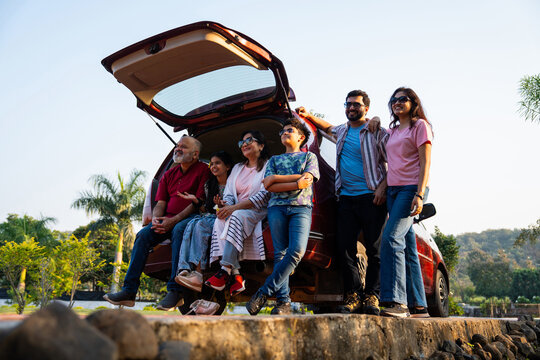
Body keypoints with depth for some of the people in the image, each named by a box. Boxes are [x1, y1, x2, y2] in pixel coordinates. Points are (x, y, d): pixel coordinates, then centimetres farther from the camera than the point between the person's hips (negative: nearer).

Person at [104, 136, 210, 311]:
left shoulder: (203, 170, 0)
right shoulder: (169, 174, 21)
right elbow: (160, 203, 16)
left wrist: (173, 220, -18)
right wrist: (155, 219, -8)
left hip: (190, 218, -6)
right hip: (168, 219, 6)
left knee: (178, 230, -37)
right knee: (143, 235, -17)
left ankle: (175, 291, -36)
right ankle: (129, 291, -16)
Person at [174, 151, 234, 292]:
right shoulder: (209, 185, 19)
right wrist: (196, 201, 4)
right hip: (210, 218, 5)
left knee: (202, 224, -33)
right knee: (192, 224, -29)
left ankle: (198, 272, -42)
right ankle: (185, 270, -45)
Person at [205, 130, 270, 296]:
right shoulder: (237, 168, 23)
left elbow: (264, 195, -11)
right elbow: (229, 193, 15)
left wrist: (235, 207, -19)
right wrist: (225, 205, -11)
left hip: (258, 212, -5)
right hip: (235, 211, 5)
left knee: (236, 217, -36)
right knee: (221, 220, -29)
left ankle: (225, 270, -42)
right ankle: (236, 274, -38)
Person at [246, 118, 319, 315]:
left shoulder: (309, 156, 21)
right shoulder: (274, 160, 25)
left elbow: (307, 179, 0)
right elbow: (269, 186, 8)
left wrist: (276, 178, 2)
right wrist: (297, 183, -4)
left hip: (301, 207, -2)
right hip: (277, 207, 2)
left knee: (297, 250, -21)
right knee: (280, 252, -9)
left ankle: (264, 292, -17)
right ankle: (283, 301, -8)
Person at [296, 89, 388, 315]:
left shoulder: (378, 133, 2)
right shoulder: (342, 131, 20)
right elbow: (329, 129, 44)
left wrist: (383, 187, -14)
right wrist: (308, 116, 34)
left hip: (371, 197, -5)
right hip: (346, 197, 5)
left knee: (374, 249, -5)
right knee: (345, 247, -2)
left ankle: (371, 296, 2)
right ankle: (353, 295, 4)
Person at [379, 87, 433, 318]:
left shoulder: (420, 125, 2)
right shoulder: (392, 131, 23)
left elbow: (425, 162, -7)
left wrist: (419, 194, -17)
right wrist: (383, 189, 15)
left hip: (411, 188, -7)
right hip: (393, 190, 7)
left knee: (391, 239, -22)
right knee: (408, 248, 5)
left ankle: (396, 301, -22)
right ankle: (418, 306, 8)